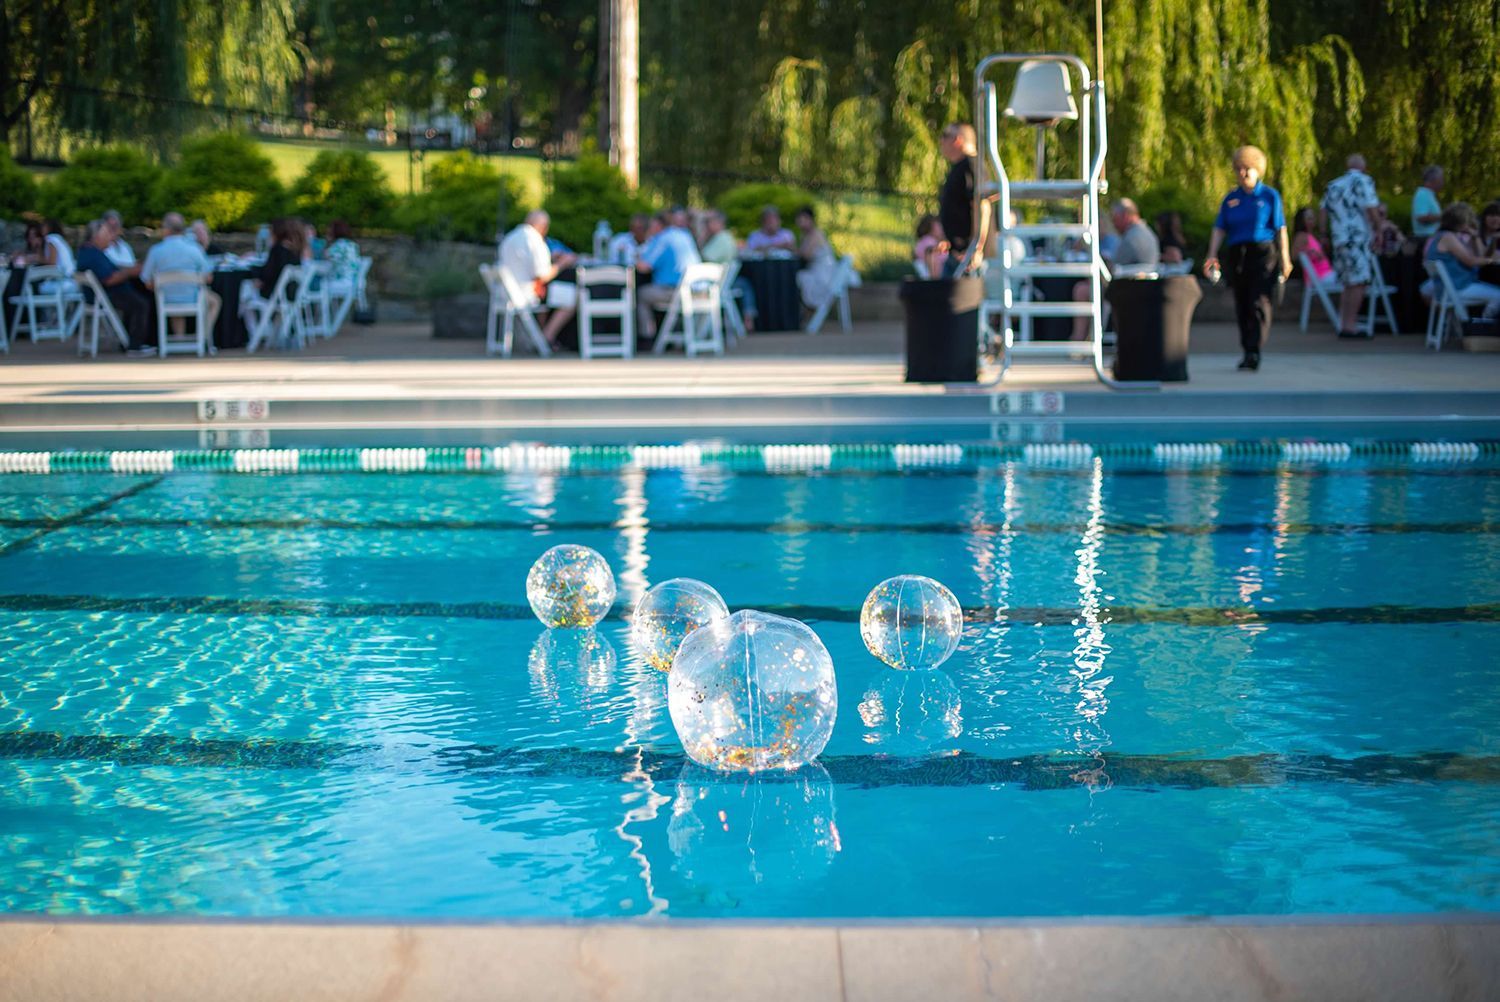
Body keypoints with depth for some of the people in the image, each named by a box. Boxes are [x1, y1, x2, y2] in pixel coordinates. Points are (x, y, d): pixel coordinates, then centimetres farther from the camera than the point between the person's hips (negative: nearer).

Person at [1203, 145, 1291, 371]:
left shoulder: (1269, 196, 3)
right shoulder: (1230, 199, 13)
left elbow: (1280, 229, 2)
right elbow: (1219, 229, 9)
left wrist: (1285, 258, -2)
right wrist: (1212, 256, -3)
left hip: (1262, 253, -4)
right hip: (1236, 256, 4)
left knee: (1259, 302, -12)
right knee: (1242, 306, 6)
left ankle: (1253, 353, -18)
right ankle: (1248, 352, 15)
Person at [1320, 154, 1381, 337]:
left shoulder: (1333, 184, 17)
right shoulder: (1363, 181, -3)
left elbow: (1322, 212, 14)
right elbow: (1370, 209, -12)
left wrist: (1324, 234, 19)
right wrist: (1377, 231, -3)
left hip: (1338, 239, 7)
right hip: (1358, 238, -7)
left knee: (1349, 284, 14)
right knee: (1359, 283, -7)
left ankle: (1344, 324, 14)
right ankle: (1350, 325, -11)